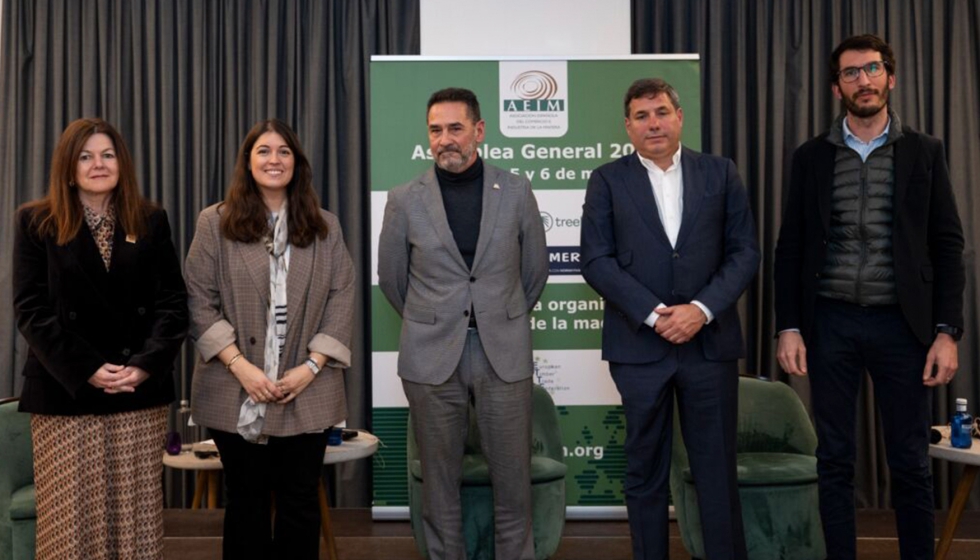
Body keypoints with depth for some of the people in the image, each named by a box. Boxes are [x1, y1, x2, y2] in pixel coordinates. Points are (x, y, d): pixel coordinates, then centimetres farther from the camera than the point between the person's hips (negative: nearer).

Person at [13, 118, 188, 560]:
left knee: (135, 515, 6)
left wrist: (145, 365, -12)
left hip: (140, 395, 2)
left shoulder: (151, 221, 8)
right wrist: (86, 370, -14)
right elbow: (31, 309, -4)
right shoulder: (36, 222, 3)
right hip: (65, 394, -1)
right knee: (71, 516, 1)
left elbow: (173, 302, 3)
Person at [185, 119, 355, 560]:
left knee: (300, 502, 7)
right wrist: (239, 365, -12)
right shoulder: (215, 223, 3)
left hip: (307, 393, 1)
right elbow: (199, 302, -2)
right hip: (235, 393, -1)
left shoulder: (325, 227, 9)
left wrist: (312, 365, -8)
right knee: (247, 502, 10)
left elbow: (342, 299, 4)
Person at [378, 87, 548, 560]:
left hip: (504, 354, 1)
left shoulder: (516, 192, 1)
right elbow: (391, 277, 11)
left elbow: (535, 269, 12)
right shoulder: (405, 200, -1)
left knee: (512, 476, 7)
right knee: (440, 478, 9)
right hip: (431, 357, 0)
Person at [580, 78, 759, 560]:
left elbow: (745, 252, 3)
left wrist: (702, 309, -11)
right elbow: (595, 260, -3)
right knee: (645, 472, 8)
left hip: (710, 342, 1)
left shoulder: (720, 173, 8)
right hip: (639, 344, 0)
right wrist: (653, 314, -12)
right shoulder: (608, 180, 5)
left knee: (717, 471, 5)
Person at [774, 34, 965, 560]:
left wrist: (947, 330, -5)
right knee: (834, 460, 6)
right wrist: (789, 327, -3)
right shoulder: (811, 157, 6)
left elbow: (947, 247, 2)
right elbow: (790, 249, 5)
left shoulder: (924, 152, 5)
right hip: (831, 323, 1)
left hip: (902, 324, 0)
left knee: (910, 462, 5)